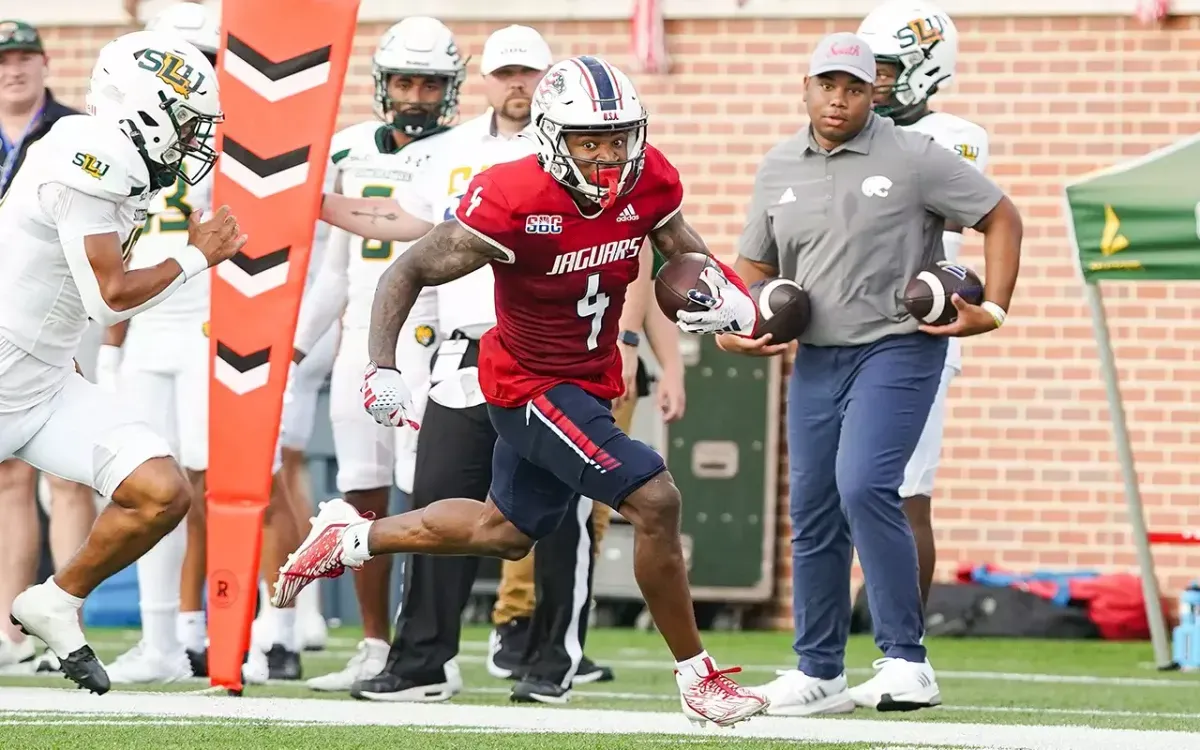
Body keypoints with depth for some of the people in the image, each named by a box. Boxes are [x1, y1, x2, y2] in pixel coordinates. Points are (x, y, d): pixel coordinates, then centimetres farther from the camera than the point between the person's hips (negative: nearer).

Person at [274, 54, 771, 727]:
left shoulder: (649, 182, -10)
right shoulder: (512, 202, -27)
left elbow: (685, 250, 7)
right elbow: (408, 274, -18)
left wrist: (725, 293, -15)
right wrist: (383, 368, -27)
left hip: (589, 380, 8)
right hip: (530, 385, -8)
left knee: (506, 532, 23)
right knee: (656, 500, -17)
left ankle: (349, 539, 41)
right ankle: (697, 677, -3)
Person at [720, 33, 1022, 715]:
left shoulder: (913, 158, -7)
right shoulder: (779, 169, 8)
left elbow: (1002, 218, -1)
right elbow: (757, 264, 20)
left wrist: (993, 312, -10)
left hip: (898, 351, -6)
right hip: (816, 358, 6)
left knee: (863, 487, -23)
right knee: (813, 512, 8)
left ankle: (907, 661, -17)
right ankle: (820, 673, 20)